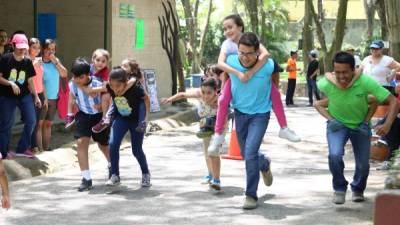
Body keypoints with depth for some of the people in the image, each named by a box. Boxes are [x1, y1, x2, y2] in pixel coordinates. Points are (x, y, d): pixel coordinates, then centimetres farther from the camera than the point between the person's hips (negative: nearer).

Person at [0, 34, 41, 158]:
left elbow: (30, 81, 9)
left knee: (31, 121, -2)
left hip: (25, 96, 4)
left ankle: (22, 148, 14)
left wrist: (36, 96, 7)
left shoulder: (28, 62, 2)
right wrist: (10, 83, -23)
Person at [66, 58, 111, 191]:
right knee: (81, 142, -16)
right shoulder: (72, 85, -16)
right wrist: (70, 114, 4)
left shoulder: (98, 84, -28)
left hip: (100, 116, -2)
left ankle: (111, 165, 50)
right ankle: (87, 179, -13)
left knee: (103, 144, 14)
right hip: (83, 115, 2)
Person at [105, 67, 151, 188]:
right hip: (121, 119, 3)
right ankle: (115, 175, -2)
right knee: (113, 144, -16)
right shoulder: (110, 88, -21)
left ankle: (146, 173, 28)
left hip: (136, 120, -3)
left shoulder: (135, 88, -31)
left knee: (137, 150, 1)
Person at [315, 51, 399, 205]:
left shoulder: (366, 82, -31)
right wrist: (330, 120, -21)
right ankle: (339, 189, 3)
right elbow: (317, 103, -7)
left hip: (360, 125, 1)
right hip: (337, 124, -1)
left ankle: (358, 190, 40)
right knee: (335, 155, -25)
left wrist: (387, 124, -38)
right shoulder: (326, 84, -27)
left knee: (363, 164, 5)